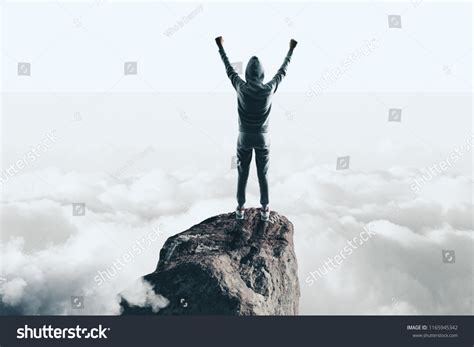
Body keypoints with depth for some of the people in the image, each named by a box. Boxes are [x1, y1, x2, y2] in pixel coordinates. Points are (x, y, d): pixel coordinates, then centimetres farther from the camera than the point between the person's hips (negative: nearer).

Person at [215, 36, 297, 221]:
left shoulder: (241, 88, -16)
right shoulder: (269, 89, -15)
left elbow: (229, 69, 0)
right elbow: (282, 70, 0)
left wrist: (221, 47, 14)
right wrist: (291, 50, 15)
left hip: (244, 137, 0)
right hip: (262, 138, 0)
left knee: (242, 174, 12)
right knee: (262, 174, 11)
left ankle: (240, 208, 22)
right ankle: (265, 209, 20)